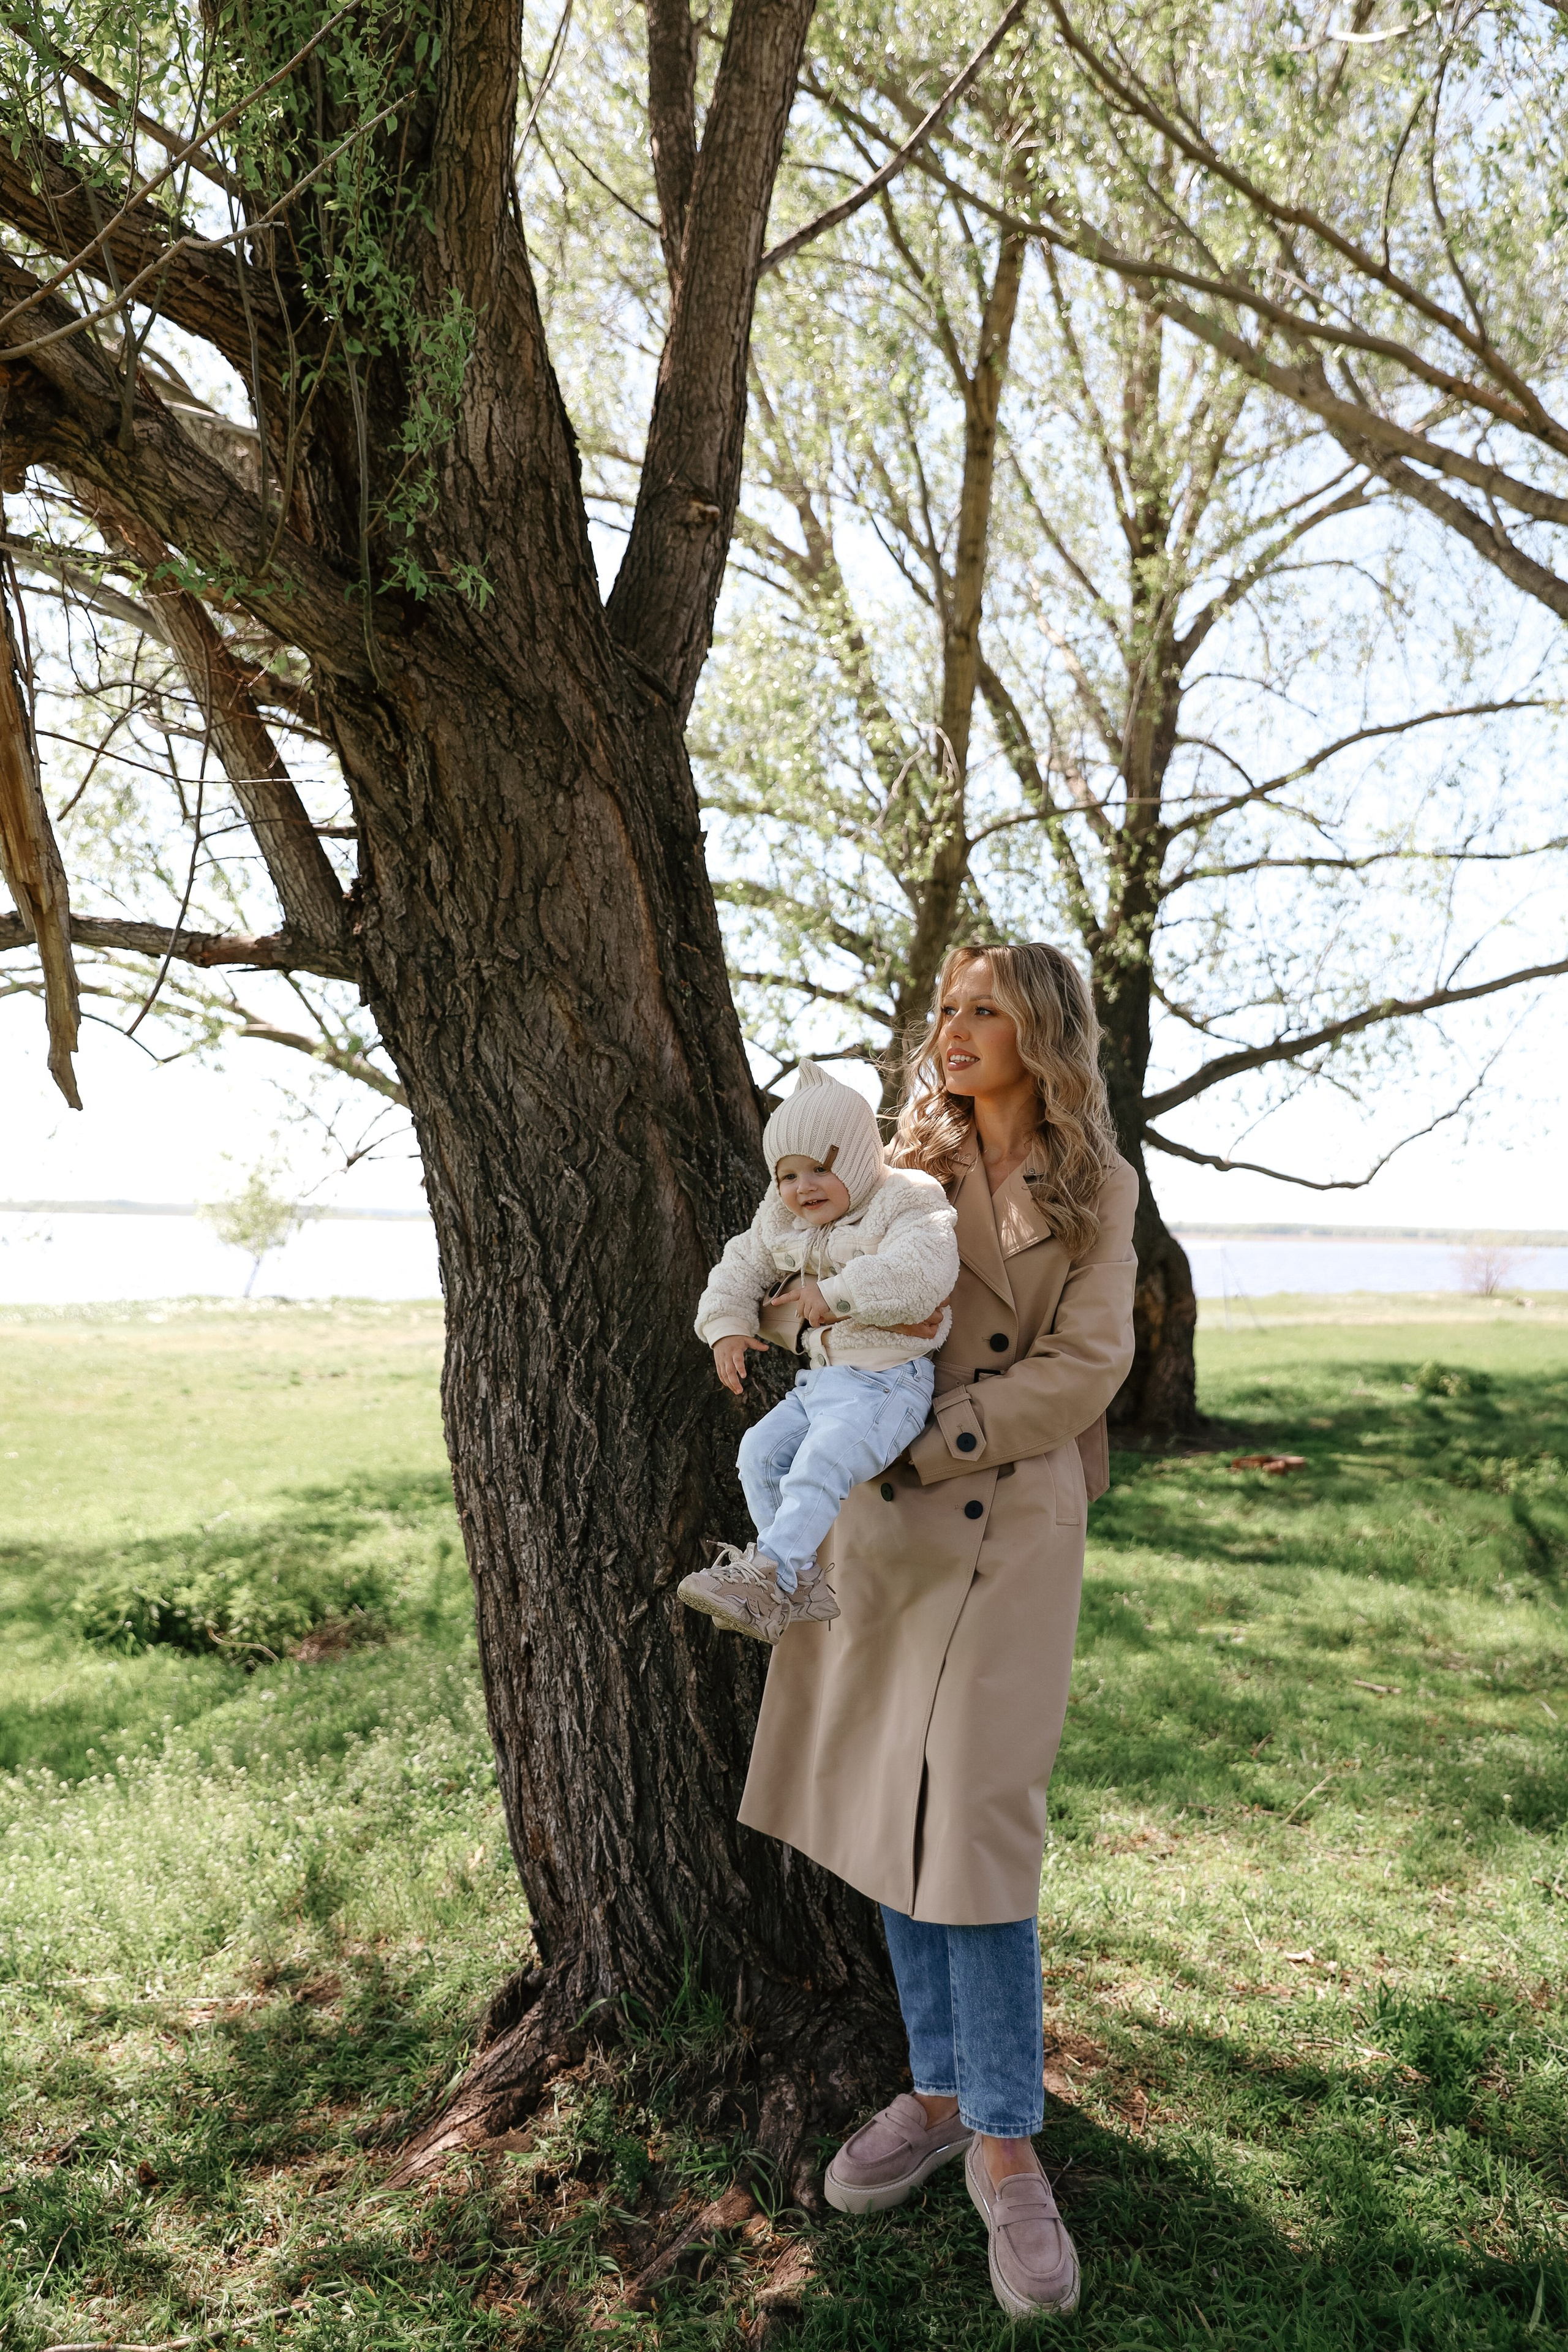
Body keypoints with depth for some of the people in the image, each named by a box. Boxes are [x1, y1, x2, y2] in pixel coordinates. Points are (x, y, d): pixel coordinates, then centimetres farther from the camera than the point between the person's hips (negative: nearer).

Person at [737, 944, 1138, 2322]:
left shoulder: (1097, 1189, 0)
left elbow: (1082, 1366, -9)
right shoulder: (910, 1161, 10)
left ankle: (1005, 2141, 13)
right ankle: (941, 2091, 27)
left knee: (974, 1823, -4)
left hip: (1006, 1524, -4)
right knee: (890, 1812, 10)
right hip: (876, 1513, 4)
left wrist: (925, 1435, -15)